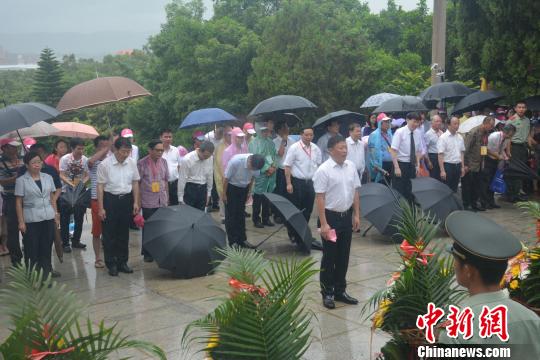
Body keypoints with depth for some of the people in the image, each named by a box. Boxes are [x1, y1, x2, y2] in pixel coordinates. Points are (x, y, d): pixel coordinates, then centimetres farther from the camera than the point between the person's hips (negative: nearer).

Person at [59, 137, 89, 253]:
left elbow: (87, 175, 2)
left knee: (79, 218, 10)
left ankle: (76, 241, 25)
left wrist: (83, 182, -18)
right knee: (65, 219, 2)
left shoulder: (85, 159, -4)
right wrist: (71, 184, -27)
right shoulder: (65, 159, -13)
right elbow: (62, 176, -14)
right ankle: (65, 243, 11)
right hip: (66, 191, -4)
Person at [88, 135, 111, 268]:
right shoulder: (94, 163, -5)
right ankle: (98, 258, 15)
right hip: (97, 200, -3)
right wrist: (106, 149, -24)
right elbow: (91, 161, -30)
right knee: (97, 231, 5)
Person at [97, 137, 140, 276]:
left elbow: (135, 183, 10)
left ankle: (122, 262, 23)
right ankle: (111, 264, 13)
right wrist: (101, 208, -11)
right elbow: (100, 186, -9)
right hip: (110, 199, -4)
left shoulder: (131, 163, 0)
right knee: (109, 234, 3)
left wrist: (136, 202, 6)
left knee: (124, 233, 12)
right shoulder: (105, 164, -11)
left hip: (126, 199, 4)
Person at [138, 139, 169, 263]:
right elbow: (137, 183, -4)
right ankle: (147, 253, 15)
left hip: (162, 201, 4)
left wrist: (167, 197, 13)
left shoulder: (163, 162, 7)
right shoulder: (142, 163, -7)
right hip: (148, 202, -4)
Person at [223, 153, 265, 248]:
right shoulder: (236, 161, -32)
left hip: (243, 188, 4)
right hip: (231, 187, -4)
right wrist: (224, 194, -13)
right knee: (231, 215, -1)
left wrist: (248, 192, 10)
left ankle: (242, 240, 19)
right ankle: (233, 241, 6)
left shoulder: (256, 165, -19)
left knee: (241, 214, 11)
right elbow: (226, 178, -20)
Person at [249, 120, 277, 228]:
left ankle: (266, 218, 21)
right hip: (260, 174, -5)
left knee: (268, 198, 11)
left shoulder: (271, 142, 13)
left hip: (271, 174, 5)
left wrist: (273, 167, -5)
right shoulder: (254, 143, -5)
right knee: (258, 198, 0)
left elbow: (275, 155, 12)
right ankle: (256, 220, 9)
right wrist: (267, 168, -13)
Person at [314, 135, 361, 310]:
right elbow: (320, 198, -15)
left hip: (347, 216, 6)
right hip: (331, 216, -6)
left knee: (343, 256, 14)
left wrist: (356, 215, 9)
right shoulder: (323, 170, -14)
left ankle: (340, 291, 27)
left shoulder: (351, 166, 3)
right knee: (329, 257, 4)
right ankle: (327, 293, 17)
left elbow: (355, 192, 11)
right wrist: (324, 224, -18)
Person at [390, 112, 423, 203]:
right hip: (401, 164, -5)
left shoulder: (418, 134, 5)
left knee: (410, 191, 10)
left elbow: (418, 151, 13)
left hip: (412, 165, 5)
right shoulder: (400, 132, -10)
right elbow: (394, 151, -14)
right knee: (399, 191, -2)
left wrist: (418, 165, 2)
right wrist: (397, 167, -20)